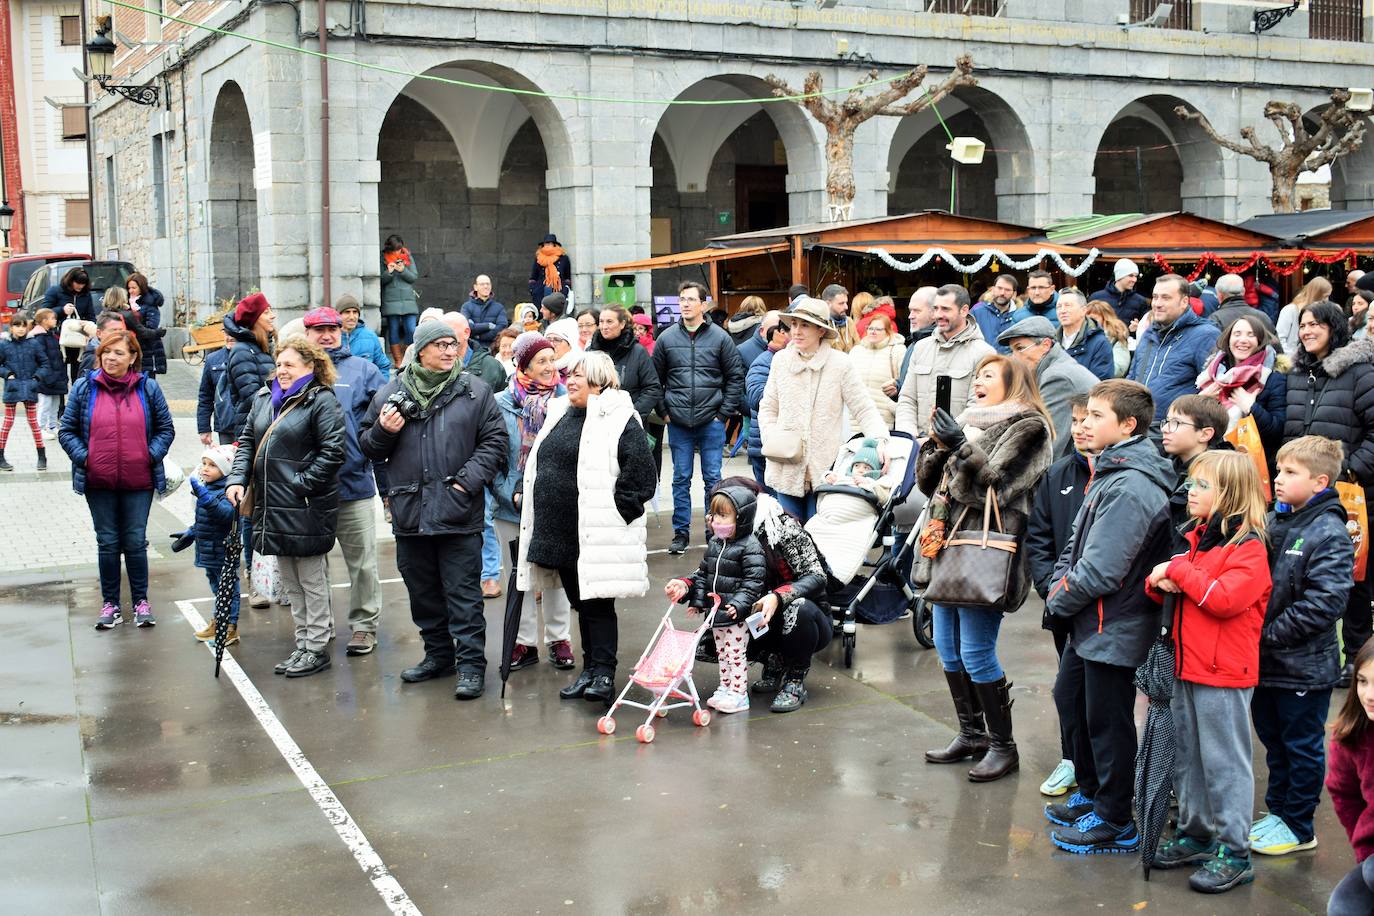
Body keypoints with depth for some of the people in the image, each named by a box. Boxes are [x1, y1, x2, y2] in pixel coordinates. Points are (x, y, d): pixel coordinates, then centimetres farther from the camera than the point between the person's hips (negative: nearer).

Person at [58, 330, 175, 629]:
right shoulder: (84, 388, 0)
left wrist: (152, 455, -8)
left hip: (138, 481, -1)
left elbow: (166, 429, 6)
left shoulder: (148, 388, 0)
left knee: (136, 542, 5)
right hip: (98, 482, 1)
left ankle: (141, 602, 18)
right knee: (107, 543, 9)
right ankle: (110, 604, 20)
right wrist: (82, 457, -9)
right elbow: (67, 431, 4)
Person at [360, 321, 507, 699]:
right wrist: (383, 431, -7)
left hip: (458, 512, -3)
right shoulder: (391, 392, 8)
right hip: (410, 511, 4)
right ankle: (438, 654, 28)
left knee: (463, 591, -3)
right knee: (423, 591, 14)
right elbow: (368, 445, 14)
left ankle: (470, 664, 3)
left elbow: (494, 440, 0)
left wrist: (468, 480, -10)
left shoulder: (474, 391, 2)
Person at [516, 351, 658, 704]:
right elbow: (538, 463, 25)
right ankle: (589, 669, 25)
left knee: (597, 605, -4)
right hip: (559, 532, 8)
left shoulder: (619, 420, -10)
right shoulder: (560, 414, 14)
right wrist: (524, 493, 14)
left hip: (595, 537, -8)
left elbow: (642, 476, -16)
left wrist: (614, 513, -15)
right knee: (580, 604, 15)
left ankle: (604, 675, 0)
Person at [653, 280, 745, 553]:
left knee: (713, 479, 5)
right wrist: (664, 412, 3)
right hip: (678, 423, 1)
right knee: (681, 479, 8)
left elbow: (736, 377, 1)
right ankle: (681, 532, 15)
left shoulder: (719, 338, -1)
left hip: (711, 421, -1)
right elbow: (656, 379, 10)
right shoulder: (666, 339, 3)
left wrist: (724, 412, -3)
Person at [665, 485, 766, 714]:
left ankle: (739, 693, 8)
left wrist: (739, 605, -25)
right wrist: (697, 600, 13)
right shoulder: (714, 543, 9)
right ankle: (725, 688, 28)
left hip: (737, 614, -8)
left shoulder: (750, 547, -15)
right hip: (716, 612, 8)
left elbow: (753, 581, -18)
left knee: (735, 652, -1)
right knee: (721, 652, 17)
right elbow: (704, 573, 16)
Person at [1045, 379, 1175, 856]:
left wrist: (1059, 600, -12)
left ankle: (1115, 823, 19)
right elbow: (1077, 543, 14)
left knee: (1108, 722, 3)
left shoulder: (1130, 487, -25)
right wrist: (1060, 583, -1)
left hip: (1113, 628, -10)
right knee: (1073, 701, 23)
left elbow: (1100, 571, -27)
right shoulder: (1109, 471, 8)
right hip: (1089, 622, 10)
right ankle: (1091, 793, 40)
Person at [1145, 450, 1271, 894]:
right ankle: (1195, 834, 29)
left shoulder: (1248, 549, -13)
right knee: (1188, 757, 16)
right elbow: (1165, 581, 20)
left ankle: (1234, 853, 6)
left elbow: (1224, 599, -26)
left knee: (1224, 761, -2)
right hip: (1186, 668, 8)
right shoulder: (1197, 538, 13)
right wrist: (1159, 581, -4)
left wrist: (1180, 570, -18)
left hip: (1224, 674, -8)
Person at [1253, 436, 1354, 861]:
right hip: (1267, 662, 7)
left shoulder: (1330, 535, -17)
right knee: (1274, 741, 19)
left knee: (1301, 746, 7)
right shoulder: (1273, 523, 5)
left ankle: (1298, 826, 20)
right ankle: (1278, 810, 34)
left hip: (1304, 666, -7)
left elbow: (1323, 604, -24)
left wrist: (1269, 635, -22)